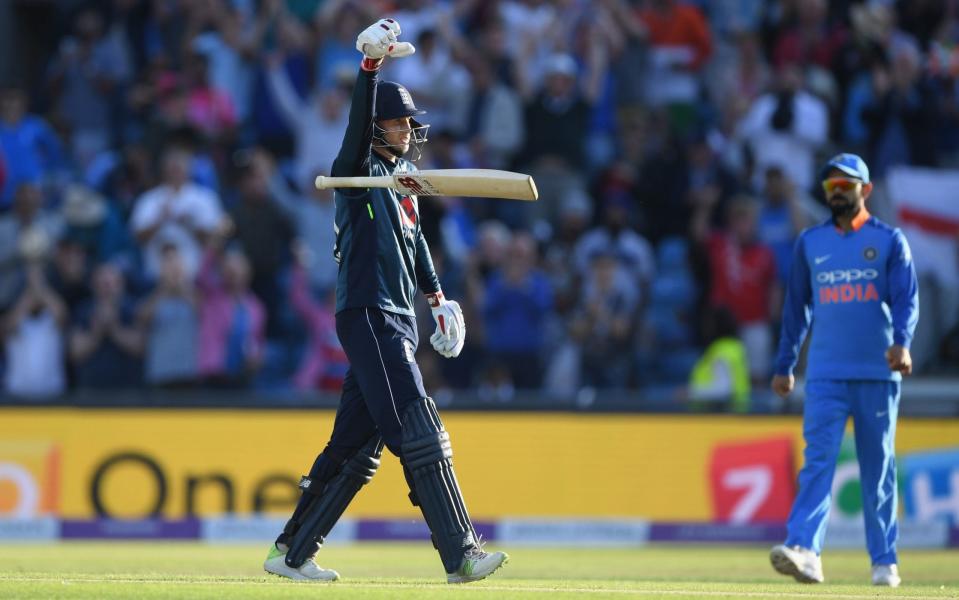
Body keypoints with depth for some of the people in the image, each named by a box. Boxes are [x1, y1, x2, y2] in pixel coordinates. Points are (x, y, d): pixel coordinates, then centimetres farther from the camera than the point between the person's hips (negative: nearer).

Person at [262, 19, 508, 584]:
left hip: (399, 322, 9)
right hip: (367, 318, -9)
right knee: (421, 436, -14)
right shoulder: (357, 170, -5)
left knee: (356, 448, 10)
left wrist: (436, 293, 23)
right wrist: (370, 65, -37)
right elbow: (359, 126, -24)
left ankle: (292, 551, 17)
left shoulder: (405, 175, 19)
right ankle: (461, 555, -18)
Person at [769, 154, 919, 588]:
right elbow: (796, 306, 17)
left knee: (878, 469, 5)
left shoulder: (890, 241, 4)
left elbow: (907, 299, -6)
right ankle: (804, 551, -25)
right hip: (826, 373, 1)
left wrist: (901, 342, -24)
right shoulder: (810, 242, 12)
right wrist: (784, 365, 15)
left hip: (878, 373, -1)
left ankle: (884, 561, 12)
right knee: (818, 460, -13)